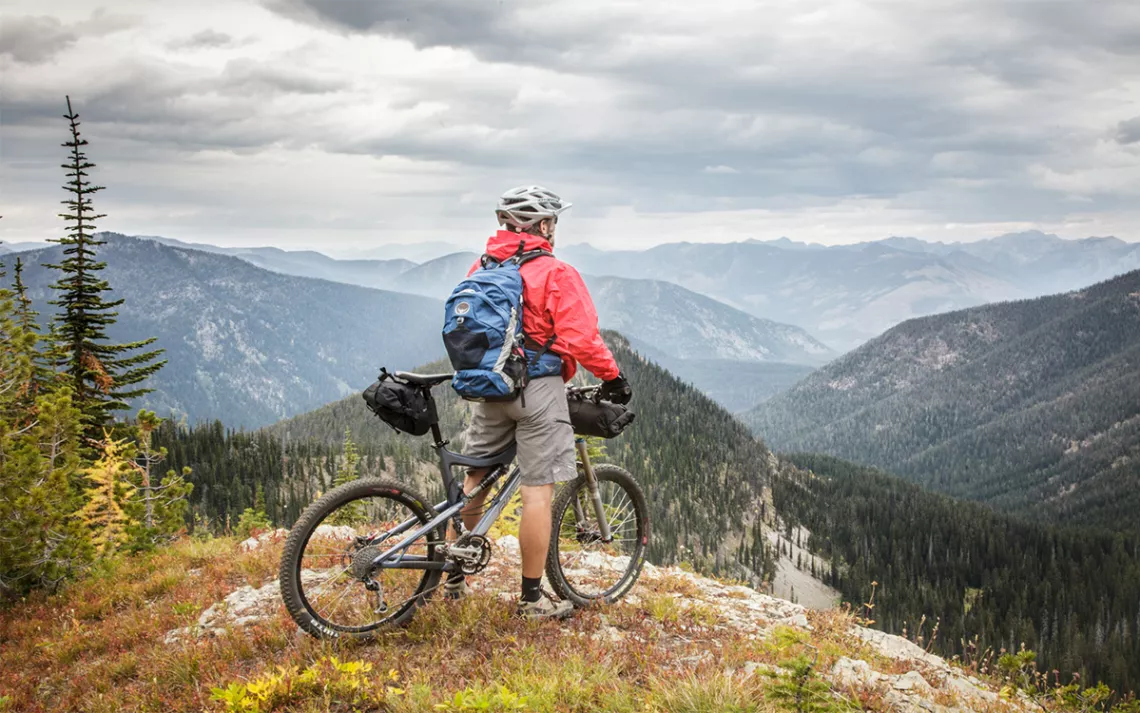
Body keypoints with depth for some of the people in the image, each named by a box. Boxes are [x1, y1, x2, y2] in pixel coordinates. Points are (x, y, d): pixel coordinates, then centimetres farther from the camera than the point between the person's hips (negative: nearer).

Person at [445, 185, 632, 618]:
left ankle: (455, 579, 26)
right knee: (538, 489, -1)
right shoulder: (555, 274, -12)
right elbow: (581, 338, -18)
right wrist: (613, 376, -5)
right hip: (537, 388, -7)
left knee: (475, 477, 17)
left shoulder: (480, 268, 9)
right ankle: (532, 598, 5)